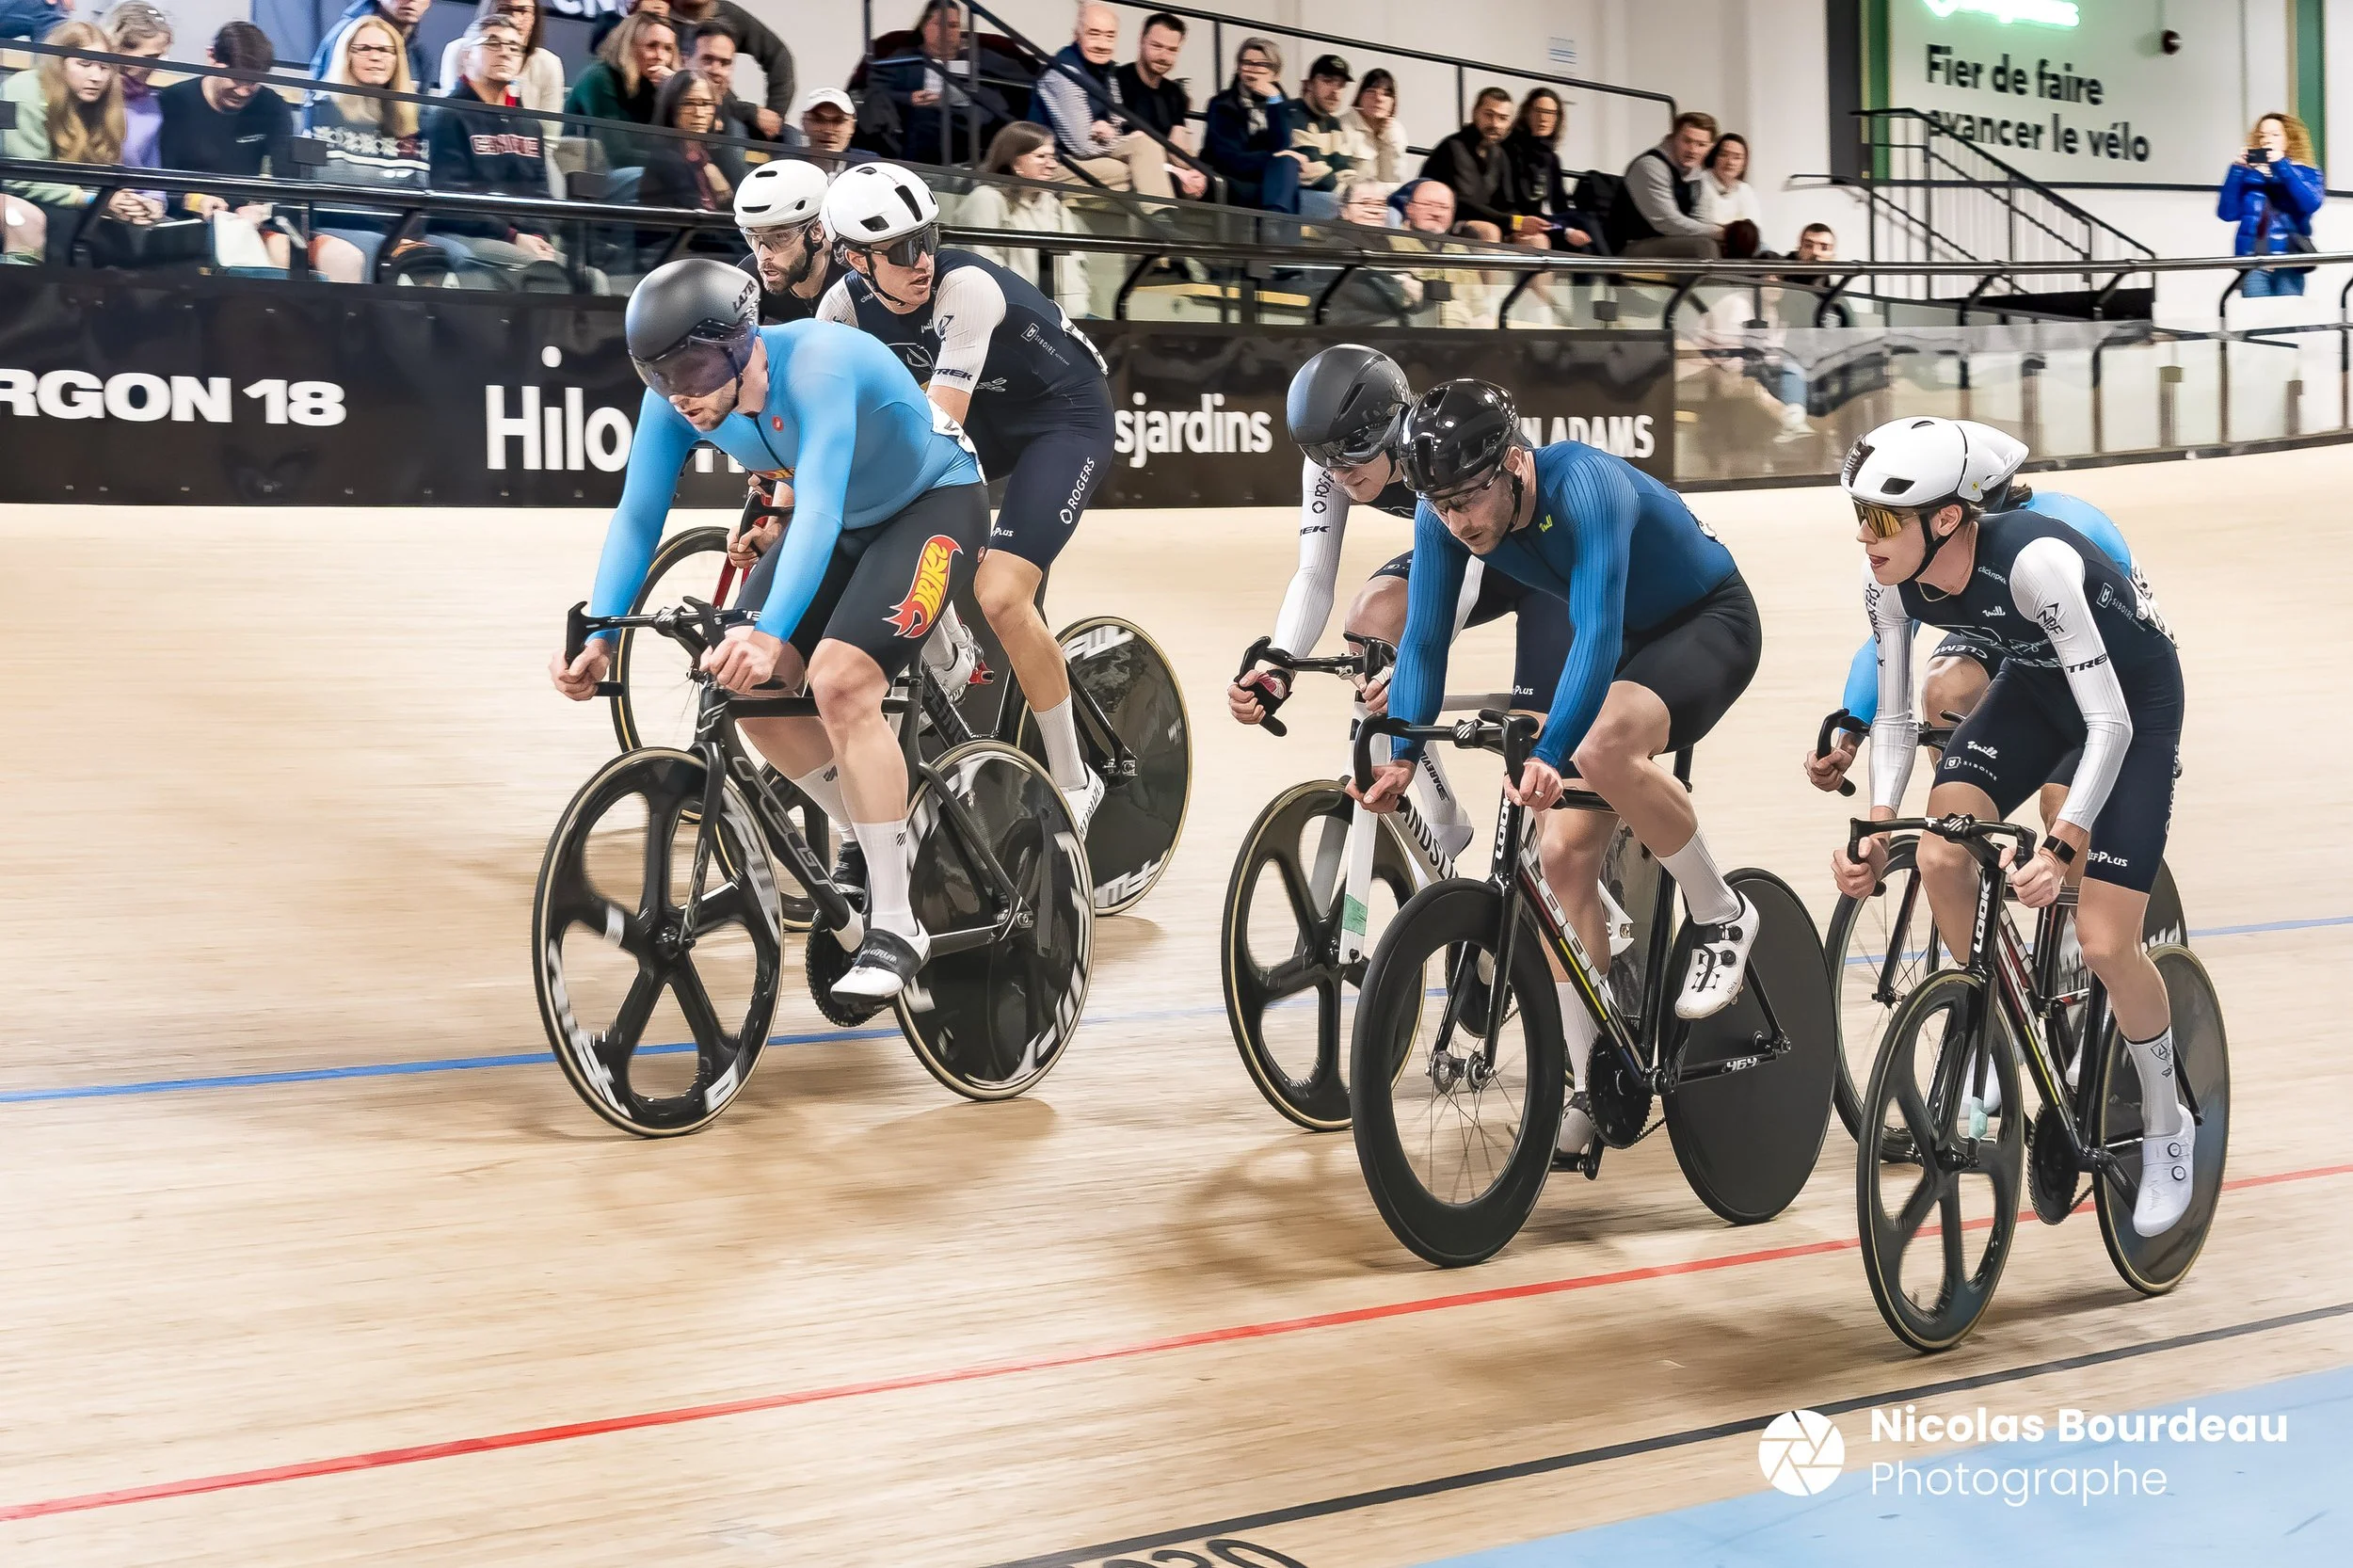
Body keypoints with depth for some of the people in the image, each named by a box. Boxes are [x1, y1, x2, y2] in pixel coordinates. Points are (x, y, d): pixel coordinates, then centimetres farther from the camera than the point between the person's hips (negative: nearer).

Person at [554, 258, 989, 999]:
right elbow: (636, 519, -15)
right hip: (845, 521, 7)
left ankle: (895, 926, -16)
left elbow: (817, 511, -47)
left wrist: (769, 634, -60)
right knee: (747, 687, -7)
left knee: (838, 682, -26)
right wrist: (598, 637, -29)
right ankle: (882, 848, 15)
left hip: (934, 503, -7)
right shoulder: (675, 396, -17)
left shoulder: (816, 366, -37)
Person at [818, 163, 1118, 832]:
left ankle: (1074, 782, -6)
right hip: (986, 416, 7)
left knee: (998, 597, -22)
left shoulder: (967, 288, -32)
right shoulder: (846, 304, -13)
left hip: (1065, 418, -7)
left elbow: (939, 425, -36)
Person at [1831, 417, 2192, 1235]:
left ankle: (2166, 1129, 15)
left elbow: (2109, 721, -37)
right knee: (1939, 856, -19)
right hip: (2036, 684, 5)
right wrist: (1876, 828, -25)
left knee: (2104, 944, -10)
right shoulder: (1892, 584, -21)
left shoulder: (2032, 560, -39)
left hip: (2136, 697, -5)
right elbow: (1894, 715, -10)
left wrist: (2064, 845, -47)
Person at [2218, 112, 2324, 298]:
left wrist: (2281, 166, -13)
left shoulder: (2306, 173, 9)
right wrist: (2236, 171, -6)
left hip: (2289, 263, -1)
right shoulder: (2248, 174, 12)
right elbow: (2227, 213, 2)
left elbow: (2310, 205, -11)